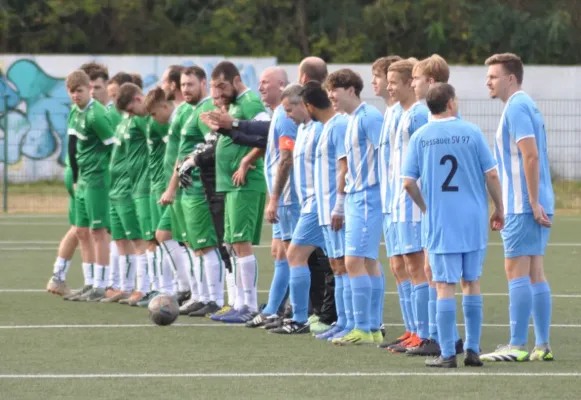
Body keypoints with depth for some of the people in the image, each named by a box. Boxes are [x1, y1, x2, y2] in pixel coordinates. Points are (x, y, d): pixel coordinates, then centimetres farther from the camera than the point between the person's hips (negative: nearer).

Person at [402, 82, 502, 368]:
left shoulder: (419, 137, -1)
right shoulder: (471, 132, -2)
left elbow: (408, 182, -3)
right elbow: (491, 175, -3)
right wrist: (498, 210, 10)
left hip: (440, 223, -1)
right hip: (474, 221, 1)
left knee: (445, 286, 1)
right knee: (472, 283, 13)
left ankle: (447, 354, -2)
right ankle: (473, 350, 13)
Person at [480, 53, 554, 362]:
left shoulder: (516, 107, -12)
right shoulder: (526, 106, 17)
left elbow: (531, 155, -20)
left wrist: (533, 203, -21)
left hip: (523, 206, -9)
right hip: (535, 205, 9)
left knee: (516, 271, -8)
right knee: (535, 273, 9)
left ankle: (518, 345, -8)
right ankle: (542, 346, 9)